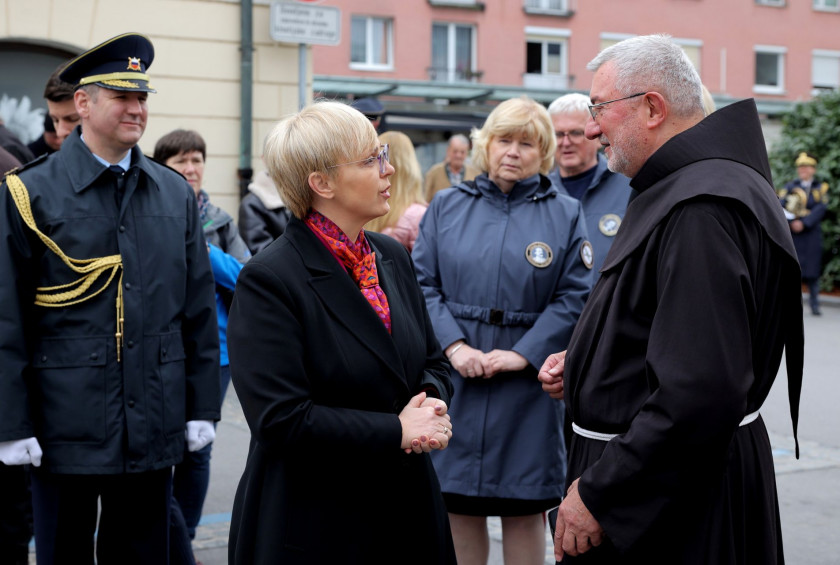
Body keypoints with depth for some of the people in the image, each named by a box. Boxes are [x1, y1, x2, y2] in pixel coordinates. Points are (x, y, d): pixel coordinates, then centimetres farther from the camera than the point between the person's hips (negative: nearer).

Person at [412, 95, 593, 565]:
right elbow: (424, 284, 2)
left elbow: (574, 297, -3)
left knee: (524, 507, 5)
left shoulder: (566, 214, 4)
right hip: (454, 376, 1)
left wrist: (523, 354, -13)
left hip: (526, 380, -1)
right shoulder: (447, 206, 7)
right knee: (458, 503, 7)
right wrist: (453, 346, -12)